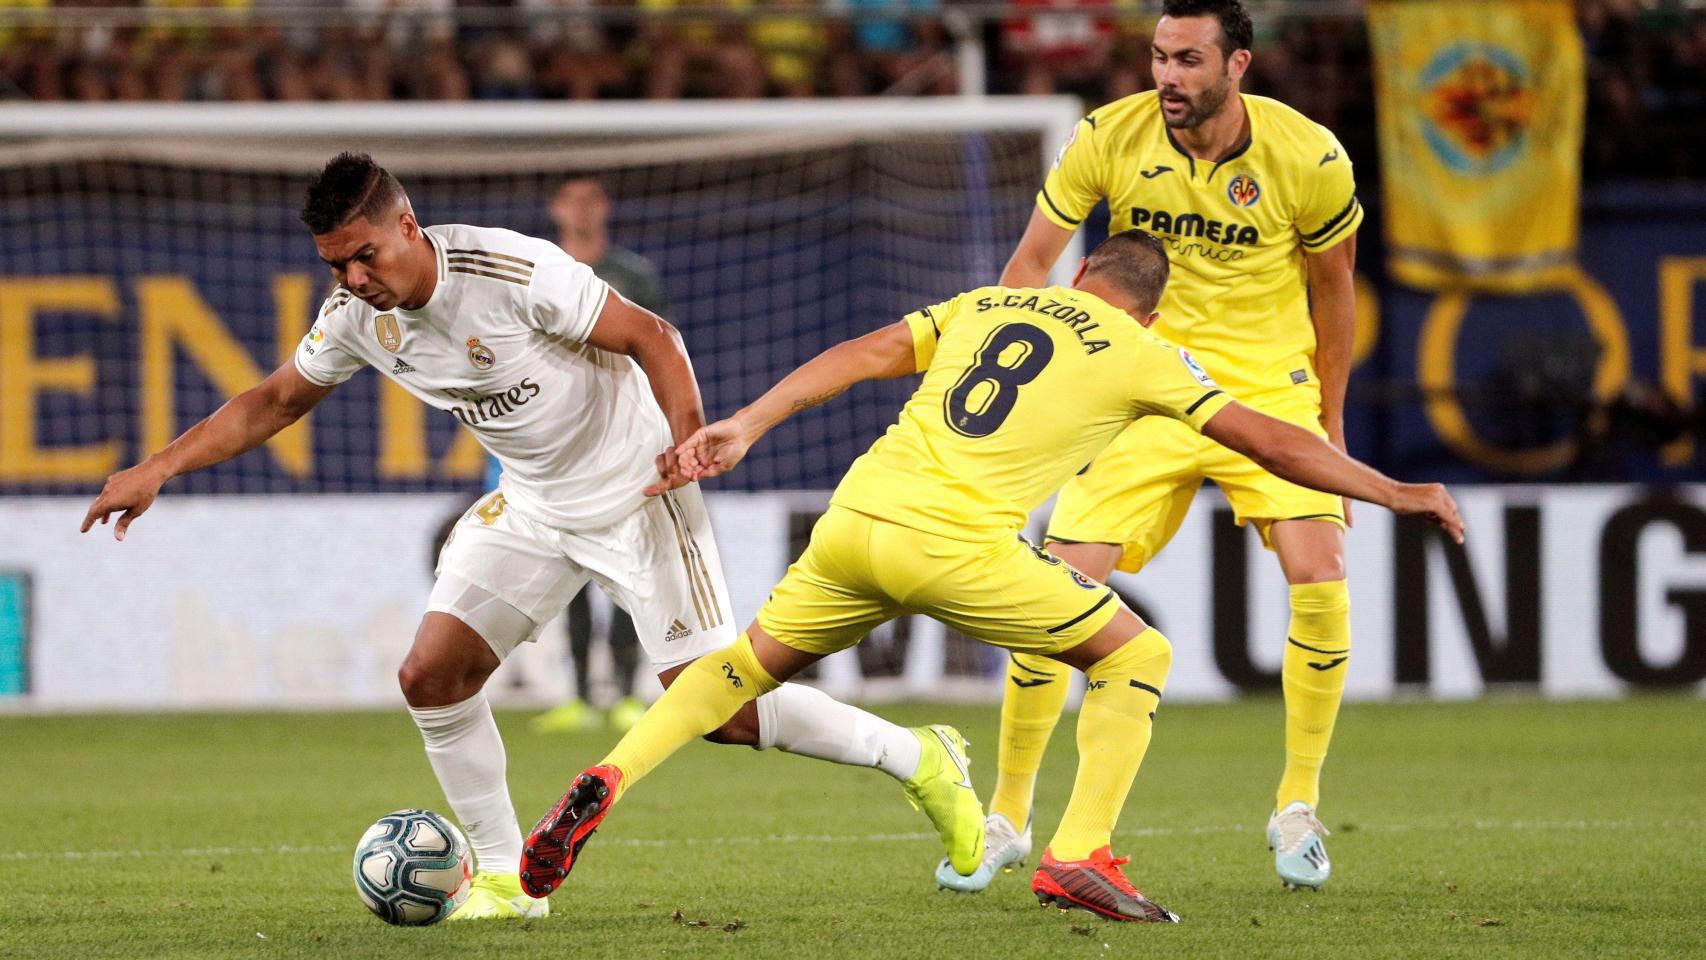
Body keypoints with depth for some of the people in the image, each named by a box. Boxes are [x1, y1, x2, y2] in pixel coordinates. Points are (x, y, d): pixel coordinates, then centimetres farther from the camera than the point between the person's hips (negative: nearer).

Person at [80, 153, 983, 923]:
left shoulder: (513, 271, -27)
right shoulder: (356, 318, -7)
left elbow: (649, 335, -19)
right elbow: (273, 401, 8)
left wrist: (687, 437, -34)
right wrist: (156, 468, -1)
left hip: (634, 491, -7)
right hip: (530, 506, 7)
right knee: (430, 676, -7)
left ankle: (920, 759, 8)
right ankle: (505, 879, 7)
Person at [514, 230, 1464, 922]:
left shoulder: (984, 304, 23)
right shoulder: (1143, 356, 12)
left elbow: (863, 355, 14)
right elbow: (1267, 440, 13)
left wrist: (747, 425, 12)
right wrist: (1394, 492, 22)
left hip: (856, 515, 5)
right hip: (953, 544, -5)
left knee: (753, 662, 24)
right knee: (1137, 653, 12)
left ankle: (609, 780, 6)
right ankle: (1080, 854, 1)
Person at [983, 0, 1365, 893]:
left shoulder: (1310, 159, -13)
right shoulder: (1108, 138, -12)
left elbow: (1331, 284, 4)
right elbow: (1032, 260, 0)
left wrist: (1331, 426, 10)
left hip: (1270, 385, -1)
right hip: (1144, 395, 1)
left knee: (1319, 572, -20)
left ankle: (1297, 809, -2)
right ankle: (1008, 815, 7)